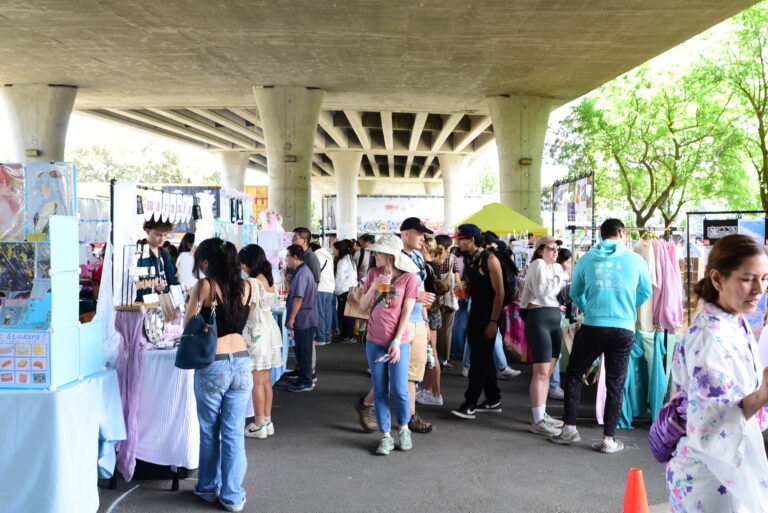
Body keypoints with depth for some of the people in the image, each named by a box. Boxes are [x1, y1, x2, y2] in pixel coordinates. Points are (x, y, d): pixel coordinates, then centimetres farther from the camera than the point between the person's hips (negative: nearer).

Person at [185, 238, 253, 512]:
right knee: (234, 433, 9)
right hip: (241, 362, 3)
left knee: (209, 431, 14)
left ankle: (209, 487, 30)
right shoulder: (245, 286, 3)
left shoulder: (204, 286, -9)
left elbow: (188, 324, 1)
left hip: (212, 366, -3)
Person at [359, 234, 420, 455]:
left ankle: (404, 429, 21)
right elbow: (363, 304, 7)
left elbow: (406, 312, -7)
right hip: (374, 341, 3)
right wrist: (374, 287, -12)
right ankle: (385, 437, 16)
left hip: (398, 341, -3)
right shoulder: (373, 273, 5)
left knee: (399, 390, -5)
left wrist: (396, 342, -12)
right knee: (380, 391, 6)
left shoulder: (408, 277, -6)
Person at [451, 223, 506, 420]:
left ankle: (470, 404, -4)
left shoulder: (490, 259, -13)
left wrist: (493, 321, -19)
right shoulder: (469, 260, 10)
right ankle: (493, 400, 22)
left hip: (488, 316, -8)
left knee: (480, 359, -6)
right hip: (474, 314, 8)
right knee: (483, 358, 13)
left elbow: (499, 292, -16)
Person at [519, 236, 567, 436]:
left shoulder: (556, 267, 21)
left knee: (547, 372, 13)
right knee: (541, 372, -11)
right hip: (539, 318, -9)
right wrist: (561, 279, -9)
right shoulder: (538, 265, -6)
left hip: (554, 320, 9)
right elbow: (541, 290, -19)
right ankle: (538, 421, -9)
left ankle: (542, 414, 21)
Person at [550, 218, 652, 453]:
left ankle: (569, 429, 14)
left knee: (573, 374, 15)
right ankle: (608, 438, 12)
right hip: (624, 330, 0)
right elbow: (646, 292, 15)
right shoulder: (635, 260, 2)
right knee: (615, 384, 8)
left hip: (592, 327, 0)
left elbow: (575, 293, 13)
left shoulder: (587, 258, 4)